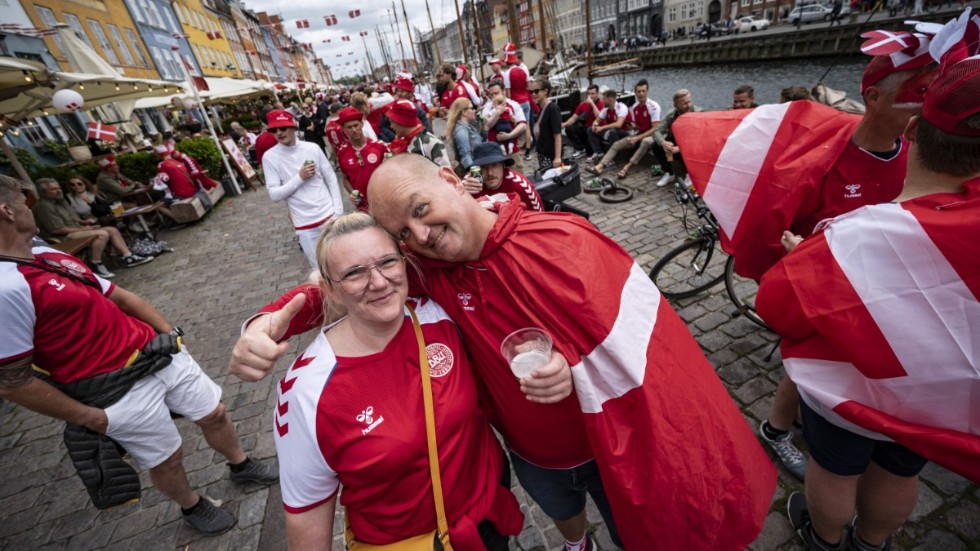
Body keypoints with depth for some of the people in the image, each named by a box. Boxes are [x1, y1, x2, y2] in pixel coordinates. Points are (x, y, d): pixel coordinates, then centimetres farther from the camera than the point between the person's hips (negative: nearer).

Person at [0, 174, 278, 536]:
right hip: (119, 392, -7)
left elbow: (119, 295, 14)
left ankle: (241, 466, 46)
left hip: (160, 354, 7)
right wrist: (91, 418, -12)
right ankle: (192, 507, 44)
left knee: (214, 414, 20)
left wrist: (168, 331, 9)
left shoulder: (48, 255, 4)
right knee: (166, 459, 15)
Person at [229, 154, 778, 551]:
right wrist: (275, 320, -25)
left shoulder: (563, 241, -30)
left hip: (611, 443, -3)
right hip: (531, 453, 4)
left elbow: (643, 343, -23)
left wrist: (577, 372, -37)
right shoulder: (429, 270, -18)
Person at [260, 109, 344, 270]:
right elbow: (274, 195, -7)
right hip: (305, 225, -1)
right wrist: (300, 177, -17)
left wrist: (338, 211, -3)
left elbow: (331, 179, 4)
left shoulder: (312, 148, 0)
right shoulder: (270, 157, -4)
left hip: (330, 216, 1)